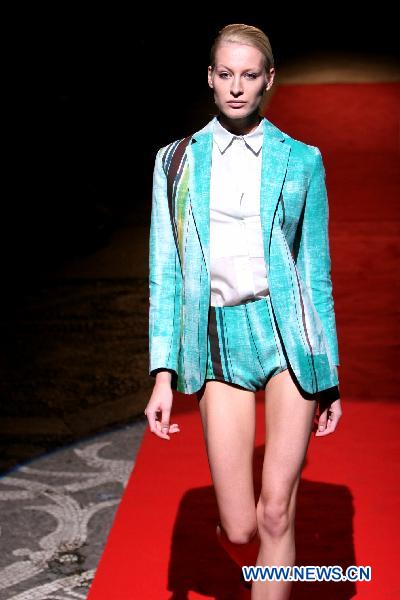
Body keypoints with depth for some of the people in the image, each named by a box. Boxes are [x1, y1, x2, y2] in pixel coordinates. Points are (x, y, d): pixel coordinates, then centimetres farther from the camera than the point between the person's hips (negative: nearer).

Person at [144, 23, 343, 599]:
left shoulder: (301, 160, 5)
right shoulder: (177, 160, 7)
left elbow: (316, 270, 7)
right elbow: (164, 271, 5)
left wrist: (330, 375, 7)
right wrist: (163, 373, -2)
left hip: (288, 333, 0)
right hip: (219, 339, 1)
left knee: (276, 512, -3)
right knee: (240, 528, 3)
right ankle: (228, 535, 40)